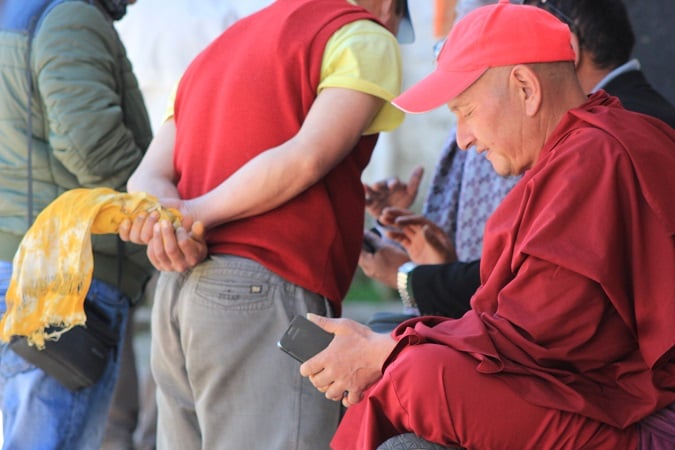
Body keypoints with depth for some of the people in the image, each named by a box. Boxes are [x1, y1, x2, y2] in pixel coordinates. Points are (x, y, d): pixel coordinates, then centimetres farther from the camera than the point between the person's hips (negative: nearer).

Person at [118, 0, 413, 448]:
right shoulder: (365, 37, 4)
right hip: (269, 293, -7)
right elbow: (308, 157, -12)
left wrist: (173, 223, -5)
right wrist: (200, 214, -5)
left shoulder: (224, 44, 27)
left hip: (175, 291, 7)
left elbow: (147, 178, 14)